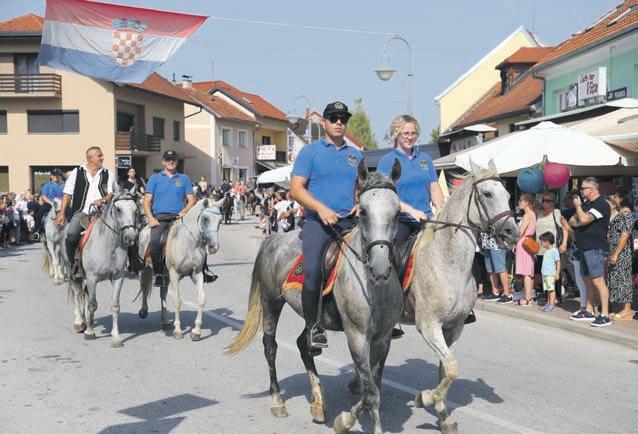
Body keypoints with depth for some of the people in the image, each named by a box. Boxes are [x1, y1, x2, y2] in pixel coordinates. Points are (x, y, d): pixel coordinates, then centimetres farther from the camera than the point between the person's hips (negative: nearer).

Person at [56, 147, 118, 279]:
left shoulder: (107, 174, 13)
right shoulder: (77, 172, 11)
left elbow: (113, 193, 9)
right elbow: (67, 194, 10)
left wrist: (103, 200, -12)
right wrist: (62, 213, 2)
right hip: (81, 212, -1)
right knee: (71, 234, -25)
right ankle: (73, 264, -5)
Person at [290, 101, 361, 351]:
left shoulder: (355, 155, 20)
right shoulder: (310, 151, 7)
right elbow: (296, 188, -1)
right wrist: (321, 208, -14)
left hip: (349, 221, 4)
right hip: (318, 221, -4)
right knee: (313, 270, -23)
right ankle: (313, 326, -9)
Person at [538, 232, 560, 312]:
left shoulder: (554, 251, -11)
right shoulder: (545, 250, 13)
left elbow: (558, 262, -12)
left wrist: (557, 273, -15)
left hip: (551, 274, -9)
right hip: (544, 273, 9)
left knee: (551, 289, -7)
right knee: (547, 290, 12)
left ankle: (552, 305, -8)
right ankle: (548, 303, 19)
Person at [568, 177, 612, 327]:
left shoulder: (601, 204, -12)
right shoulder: (586, 204, 18)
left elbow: (584, 219, -21)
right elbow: (572, 222, 16)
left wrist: (578, 206, -4)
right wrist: (578, 220, -6)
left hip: (596, 248, -10)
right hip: (585, 248, 10)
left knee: (597, 280, -14)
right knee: (588, 280, 14)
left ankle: (605, 316, -15)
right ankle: (589, 312, 23)